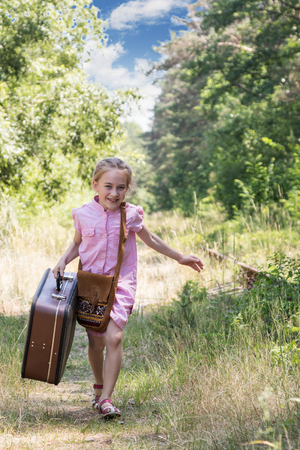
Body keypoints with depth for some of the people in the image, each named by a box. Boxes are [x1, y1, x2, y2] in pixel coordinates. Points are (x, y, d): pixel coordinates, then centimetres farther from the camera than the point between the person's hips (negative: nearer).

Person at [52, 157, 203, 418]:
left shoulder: (131, 215, -4)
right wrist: (63, 260, -2)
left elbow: (150, 239, 14)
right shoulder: (83, 214, -2)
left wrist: (180, 257, 21)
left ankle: (106, 399, -14)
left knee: (114, 337, -18)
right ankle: (99, 386, 36)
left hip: (120, 284, -2)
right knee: (95, 340, 11)